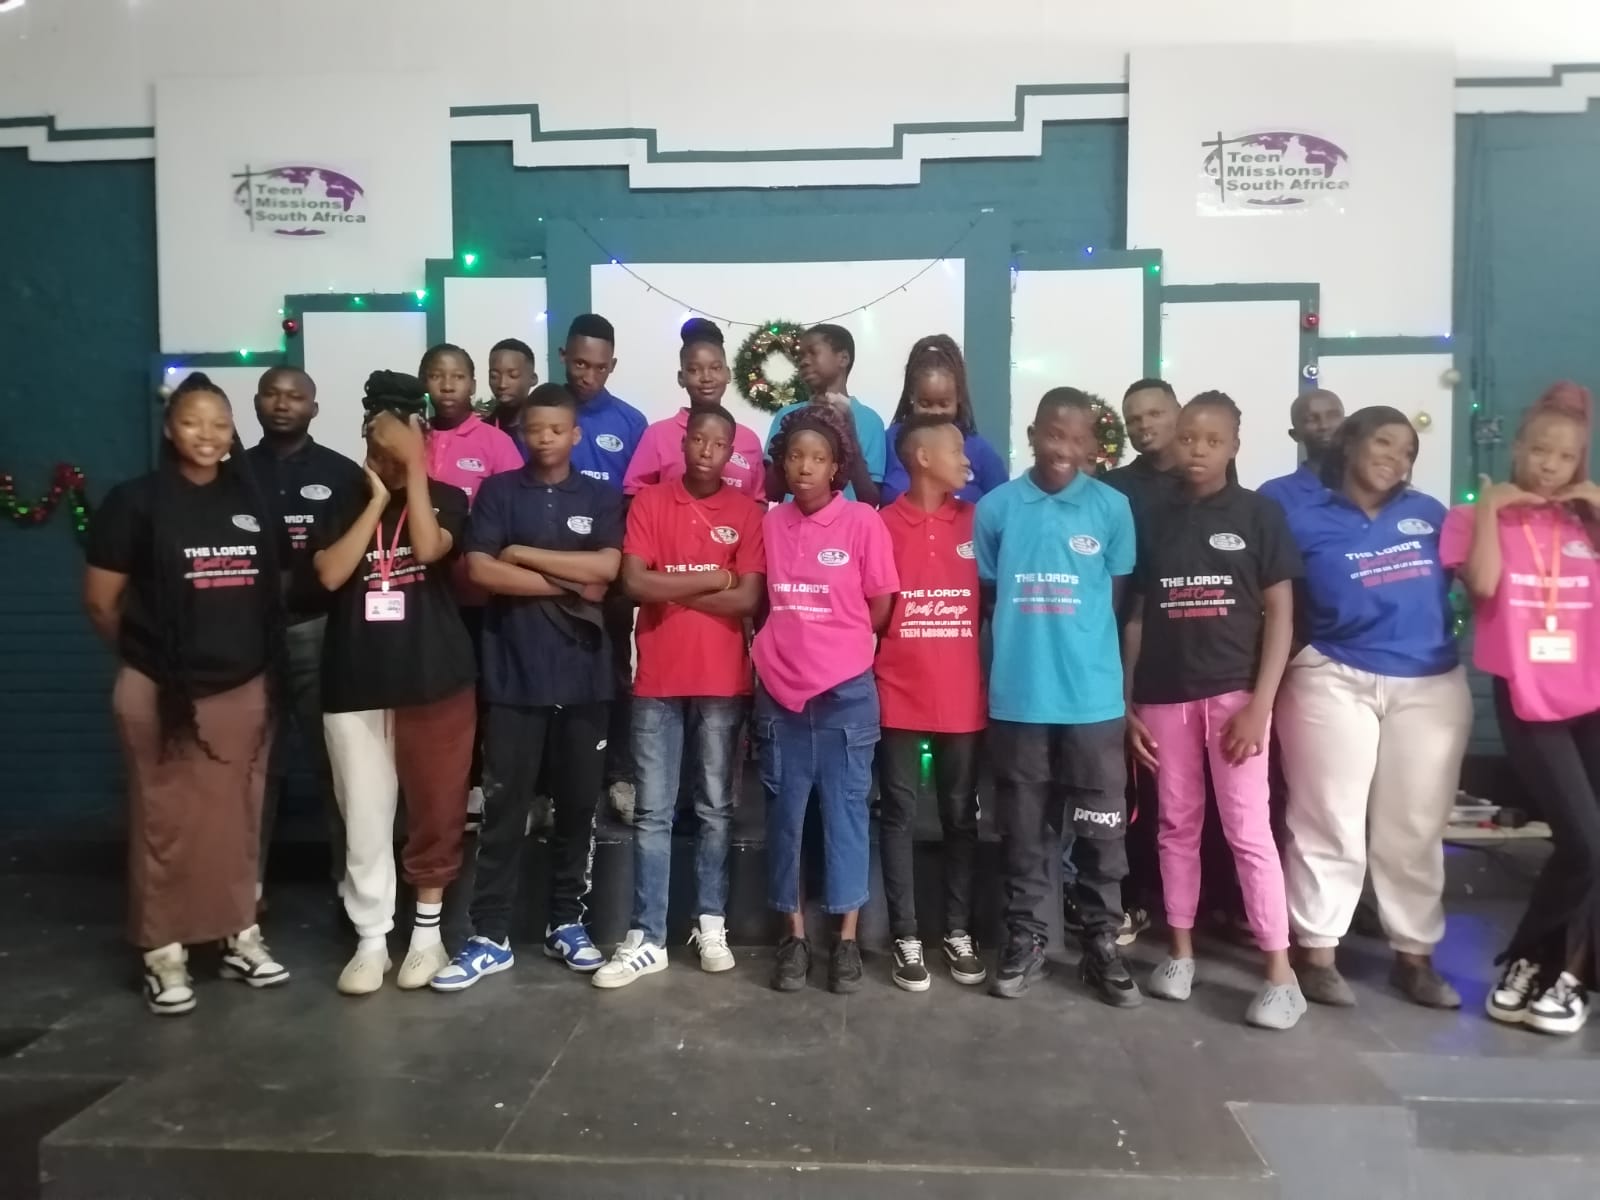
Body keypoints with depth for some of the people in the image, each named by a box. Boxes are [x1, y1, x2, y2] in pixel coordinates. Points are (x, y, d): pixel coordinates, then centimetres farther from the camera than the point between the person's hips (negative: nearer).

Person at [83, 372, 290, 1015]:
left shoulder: (252, 500, 7)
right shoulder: (136, 500, -5)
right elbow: (100, 601, -2)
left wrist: (262, 659, 9)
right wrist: (147, 655, 7)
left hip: (245, 688, 4)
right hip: (162, 693, -3)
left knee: (238, 818, 11)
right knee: (165, 822, 3)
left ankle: (241, 936, 25)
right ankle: (164, 954, 16)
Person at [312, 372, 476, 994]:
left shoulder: (444, 497, 3)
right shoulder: (345, 501, 7)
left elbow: (428, 548, -18)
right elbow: (330, 574, -8)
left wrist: (415, 466, -14)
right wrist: (377, 499, -7)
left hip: (434, 678, -1)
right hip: (355, 682, 2)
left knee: (435, 808, 8)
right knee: (364, 818, 6)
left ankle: (428, 929, 25)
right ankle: (370, 940, 20)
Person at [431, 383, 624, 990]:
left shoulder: (601, 497, 7)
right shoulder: (498, 491, 5)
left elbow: (607, 567, -9)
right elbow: (480, 571, -8)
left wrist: (523, 554, -9)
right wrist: (569, 585, -9)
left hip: (583, 676, 1)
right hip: (513, 674, -1)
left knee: (578, 803, 9)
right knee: (503, 807, 3)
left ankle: (567, 922, 23)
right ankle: (490, 936, 13)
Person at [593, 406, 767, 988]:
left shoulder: (747, 512, 3)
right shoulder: (649, 502, 4)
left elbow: (748, 599, -8)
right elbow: (634, 583, -8)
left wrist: (673, 591, -8)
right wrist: (712, 579, -9)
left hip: (723, 682, 0)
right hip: (657, 680, 0)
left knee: (715, 808, 9)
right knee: (653, 812, 4)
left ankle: (711, 923, 22)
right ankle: (646, 938, 11)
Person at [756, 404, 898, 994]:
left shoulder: (863, 521, -5)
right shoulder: (770, 523, 5)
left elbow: (880, 609, -2)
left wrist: (836, 642, 3)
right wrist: (790, 642, 1)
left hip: (846, 691, -3)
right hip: (779, 689, 3)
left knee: (845, 811, 5)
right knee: (785, 814, 8)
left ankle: (847, 939, 17)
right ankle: (794, 935, 22)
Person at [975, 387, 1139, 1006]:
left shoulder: (1112, 507, 0)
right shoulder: (996, 507, 0)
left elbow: (1120, 601, 7)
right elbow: (981, 596, 8)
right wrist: (1021, 640, 4)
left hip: (1094, 696, 0)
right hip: (1017, 696, 0)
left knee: (1100, 828, 9)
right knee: (1022, 828, 11)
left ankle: (1102, 944, 24)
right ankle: (1024, 939, 25)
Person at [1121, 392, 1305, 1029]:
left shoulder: (1260, 514, 1)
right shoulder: (1154, 521, 9)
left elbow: (1279, 615, -2)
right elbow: (1135, 617, 9)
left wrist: (1259, 705, -11)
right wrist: (1127, 704, 4)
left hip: (1234, 691, -3)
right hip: (1164, 696, 3)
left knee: (1248, 829, -3)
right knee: (1177, 825, 10)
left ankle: (1281, 973, 6)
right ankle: (1180, 952, 22)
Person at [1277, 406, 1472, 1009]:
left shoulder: (1429, 514, 12)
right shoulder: (1304, 519, 2)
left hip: (1432, 686, 4)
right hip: (1336, 683, -3)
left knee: (1416, 829, 11)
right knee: (1328, 823, 2)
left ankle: (1415, 954, 24)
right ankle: (1317, 952, 14)